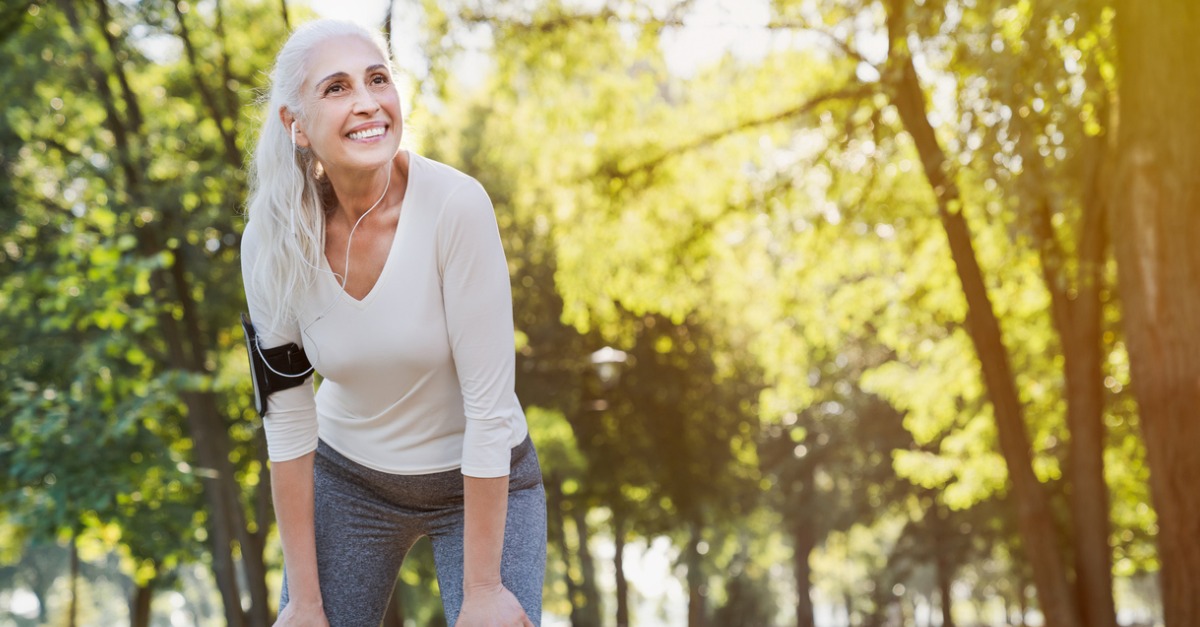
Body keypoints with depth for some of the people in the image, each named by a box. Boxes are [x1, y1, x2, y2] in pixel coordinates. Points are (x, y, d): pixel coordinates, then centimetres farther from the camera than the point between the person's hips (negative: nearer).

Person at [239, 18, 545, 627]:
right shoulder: (273, 239, -15)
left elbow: (489, 404, -22)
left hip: (481, 482, -2)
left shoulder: (456, 205, -25)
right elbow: (287, 419, -9)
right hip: (347, 480, 2)